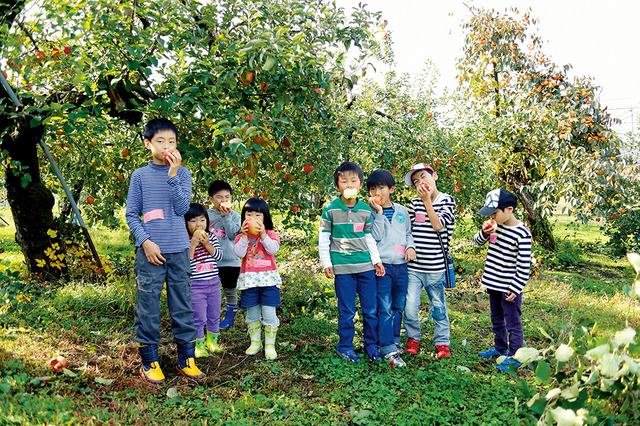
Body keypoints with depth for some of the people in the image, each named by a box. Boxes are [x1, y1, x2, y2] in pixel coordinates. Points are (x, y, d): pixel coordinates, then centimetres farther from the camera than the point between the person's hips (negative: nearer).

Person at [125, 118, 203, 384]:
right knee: (148, 306, 2)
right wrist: (145, 241, -8)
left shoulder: (182, 173, 6)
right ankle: (149, 361, 16)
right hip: (150, 251, -1)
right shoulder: (140, 176, 4)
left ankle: (186, 359, 19)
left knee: (182, 305, 7)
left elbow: (182, 208, -7)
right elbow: (131, 214, 5)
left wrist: (172, 175, -14)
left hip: (178, 250, 1)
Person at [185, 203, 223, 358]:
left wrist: (207, 244, -14)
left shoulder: (211, 237, 4)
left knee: (214, 316, 15)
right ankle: (199, 345, 17)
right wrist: (193, 245, -24)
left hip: (214, 283, 5)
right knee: (198, 317, 1)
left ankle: (212, 341, 33)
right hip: (195, 285, -4)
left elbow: (219, 256, -2)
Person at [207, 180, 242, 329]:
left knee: (230, 289, 9)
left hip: (230, 260, -1)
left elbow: (232, 234, -13)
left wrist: (226, 216, -18)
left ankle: (230, 316, 24)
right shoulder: (207, 214, 4)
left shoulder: (234, 215, 0)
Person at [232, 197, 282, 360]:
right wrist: (244, 235, -15)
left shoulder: (270, 234, 4)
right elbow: (239, 253, -8)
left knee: (269, 313, -3)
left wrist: (262, 234, -20)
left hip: (268, 278, -2)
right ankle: (255, 342, 25)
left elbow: (273, 249, -13)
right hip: (249, 279, 2)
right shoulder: (241, 236, 8)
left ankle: (270, 345, 8)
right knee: (252, 313, 10)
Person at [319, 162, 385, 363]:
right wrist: (326, 263, -2)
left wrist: (376, 260, 12)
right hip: (343, 268, -3)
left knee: (370, 309, 8)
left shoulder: (366, 210, 7)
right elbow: (323, 238, 2)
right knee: (346, 311, 3)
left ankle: (371, 345, 24)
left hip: (366, 266, 3)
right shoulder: (330, 209, -3)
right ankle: (345, 347, 18)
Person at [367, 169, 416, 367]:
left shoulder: (401, 211, 10)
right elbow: (376, 236, -13)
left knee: (398, 307, 13)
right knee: (384, 308, -7)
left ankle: (394, 340, 29)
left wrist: (410, 246, 1)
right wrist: (379, 212, -18)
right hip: (382, 266, -4)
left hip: (401, 266, 4)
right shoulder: (370, 213, -2)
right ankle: (388, 350, -3)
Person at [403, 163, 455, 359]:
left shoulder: (447, 201, -1)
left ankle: (442, 343, 25)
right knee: (410, 306, -1)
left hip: (435, 265, -2)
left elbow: (439, 226, -14)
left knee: (438, 305, 9)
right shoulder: (414, 204, 9)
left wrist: (427, 201, -14)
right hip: (413, 265, 3)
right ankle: (413, 338, 22)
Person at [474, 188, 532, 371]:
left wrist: (515, 288, -16)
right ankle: (500, 348, 39)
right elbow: (478, 241, 12)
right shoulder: (496, 225, 0)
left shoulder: (522, 233, -20)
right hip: (493, 283, 8)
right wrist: (485, 233, -10)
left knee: (512, 322, 4)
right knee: (496, 319, 22)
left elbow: (524, 265, -18)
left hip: (509, 287, -8)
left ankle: (514, 357, 16)